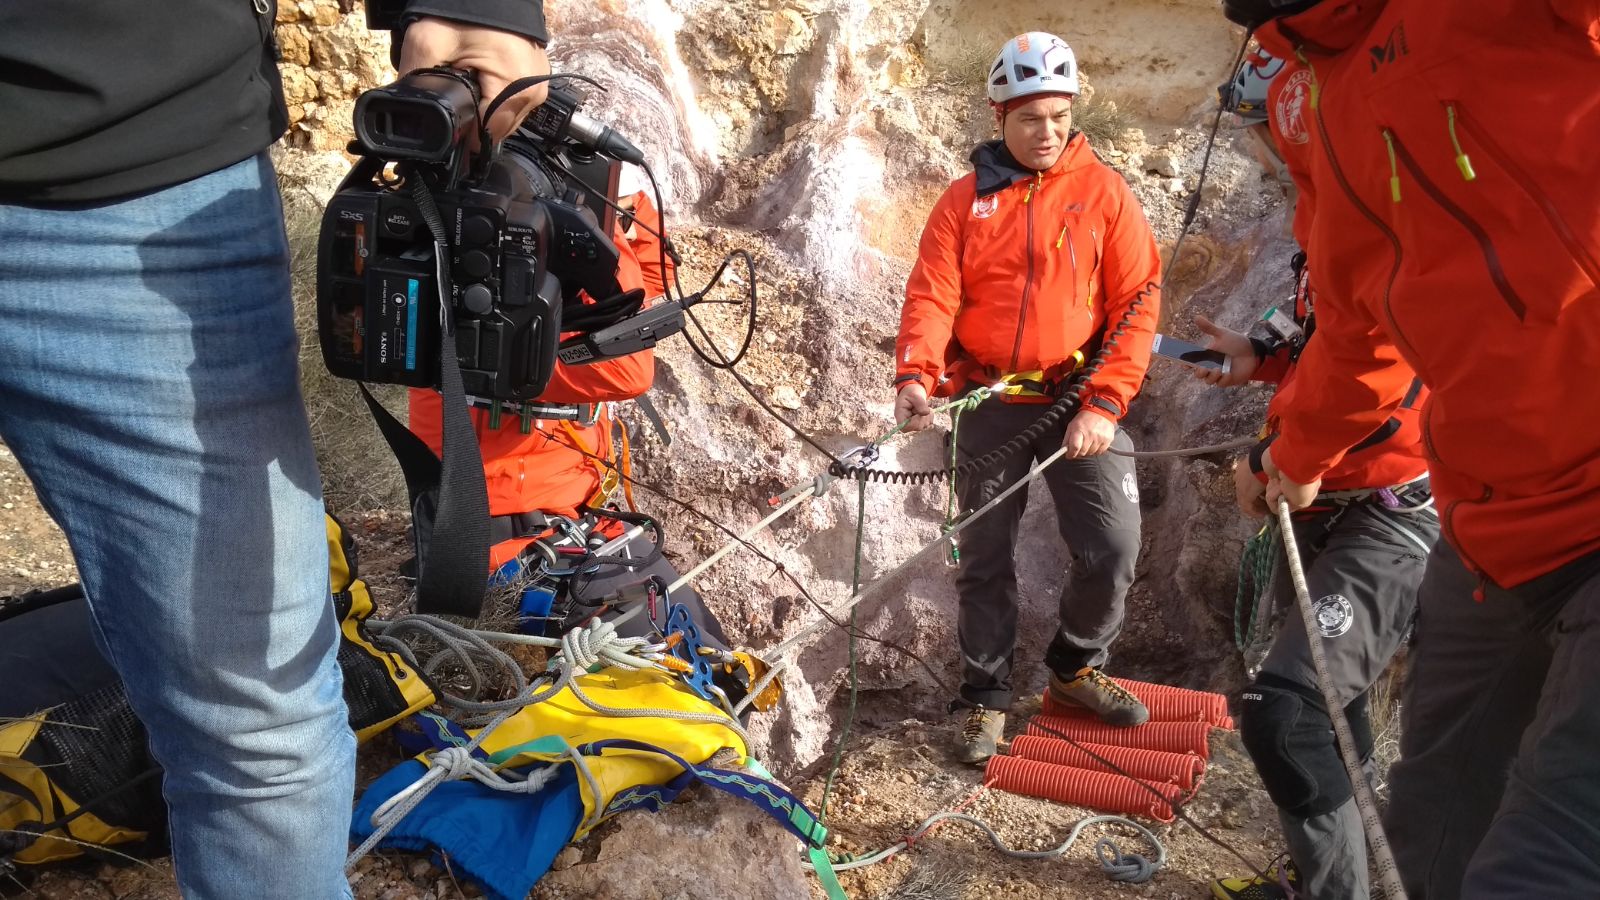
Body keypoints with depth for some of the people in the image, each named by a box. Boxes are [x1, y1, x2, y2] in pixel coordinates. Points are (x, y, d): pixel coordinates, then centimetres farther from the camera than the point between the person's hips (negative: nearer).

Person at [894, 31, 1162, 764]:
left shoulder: (1104, 192, 1)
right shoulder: (965, 200, 4)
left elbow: (1137, 304, -3)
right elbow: (931, 296, -5)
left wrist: (1104, 405, -13)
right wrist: (915, 376, -24)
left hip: (1080, 400, 0)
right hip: (989, 402, 1)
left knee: (1113, 548, -5)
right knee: (984, 557, 7)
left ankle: (1076, 668, 23)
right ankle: (987, 696, 24)